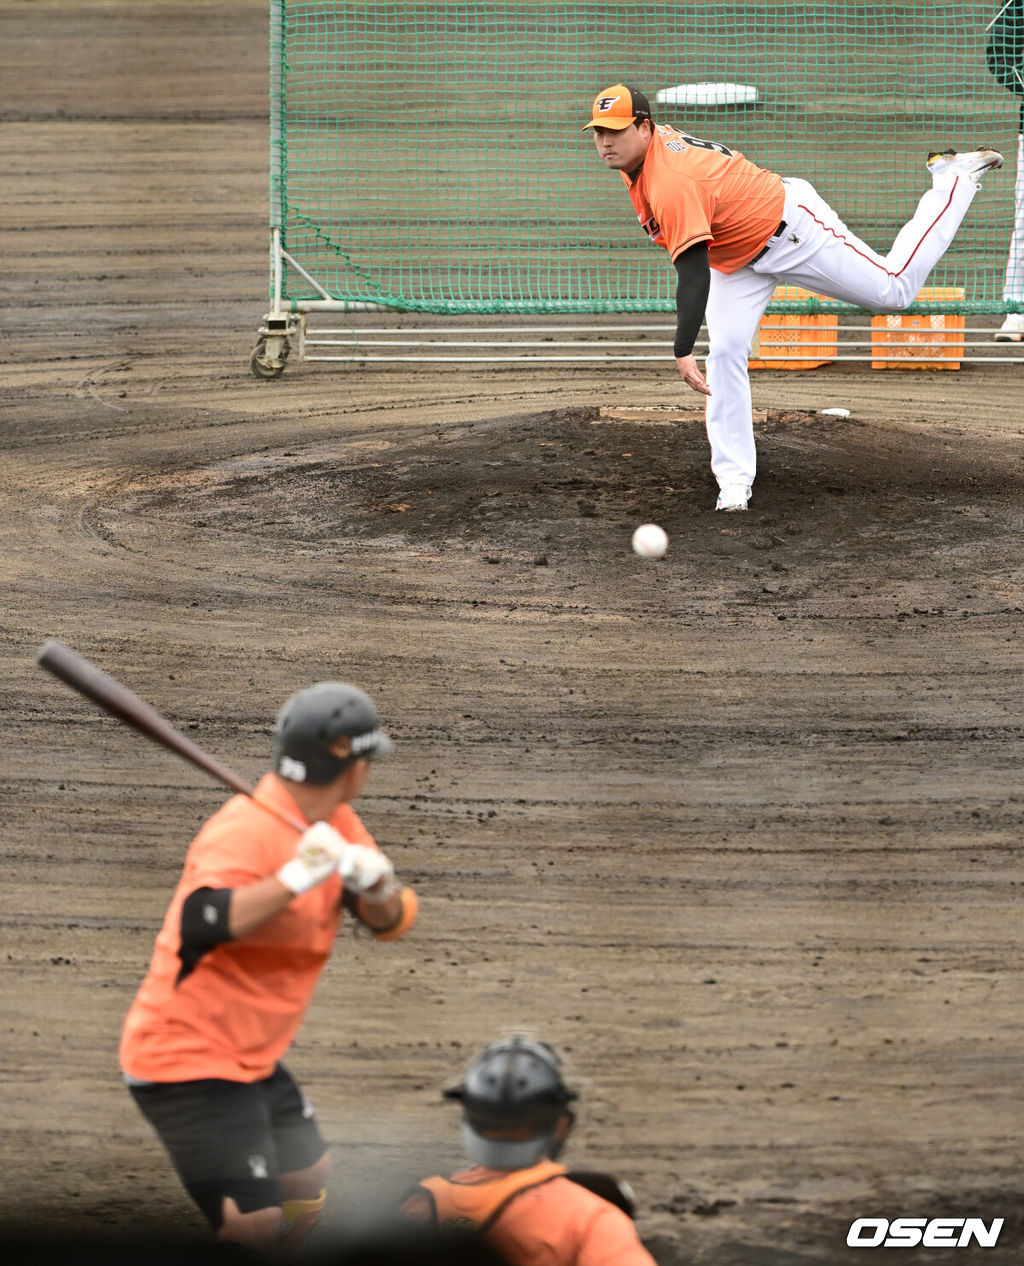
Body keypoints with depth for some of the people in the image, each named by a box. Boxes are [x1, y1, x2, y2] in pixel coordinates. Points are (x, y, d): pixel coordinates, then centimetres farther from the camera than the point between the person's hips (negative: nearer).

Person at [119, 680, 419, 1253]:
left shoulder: (335, 824, 5)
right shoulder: (246, 833, -23)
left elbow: (392, 921, 2)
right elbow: (199, 925, -40)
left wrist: (377, 885, -20)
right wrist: (295, 880, -46)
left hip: (254, 1058, 10)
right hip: (189, 1061, -10)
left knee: (308, 1192, 23)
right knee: (252, 1233, -19)